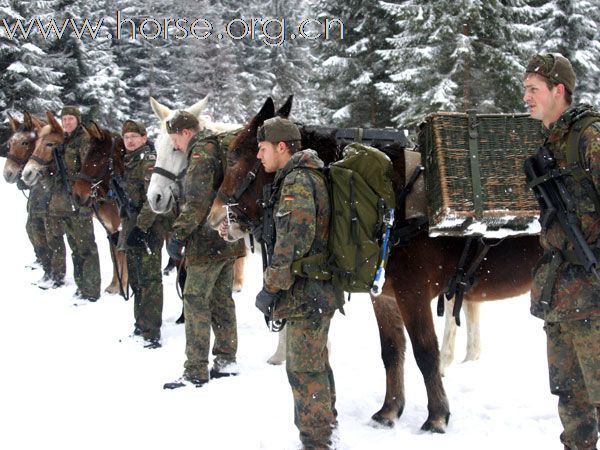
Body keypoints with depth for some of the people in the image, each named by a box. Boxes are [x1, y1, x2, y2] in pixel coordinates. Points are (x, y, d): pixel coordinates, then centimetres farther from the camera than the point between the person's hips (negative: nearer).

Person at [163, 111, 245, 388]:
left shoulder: (200, 152, -14)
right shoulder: (220, 149, 15)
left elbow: (196, 202, -22)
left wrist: (178, 234, -19)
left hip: (207, 243, -10)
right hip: (229, 240, 10)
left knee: (195, 302, -5)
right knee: (222, 300, 17)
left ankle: (196, 373, -3)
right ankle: (226, 360, 25)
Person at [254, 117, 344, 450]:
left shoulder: (296, 181, -18)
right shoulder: (309, 176, 14)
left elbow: (294, 239, -26)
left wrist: (271, 287, -22)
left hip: (305, 293, -10)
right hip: (322, 288, 10)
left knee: (303, 370, -3)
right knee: (317, 364, 23)